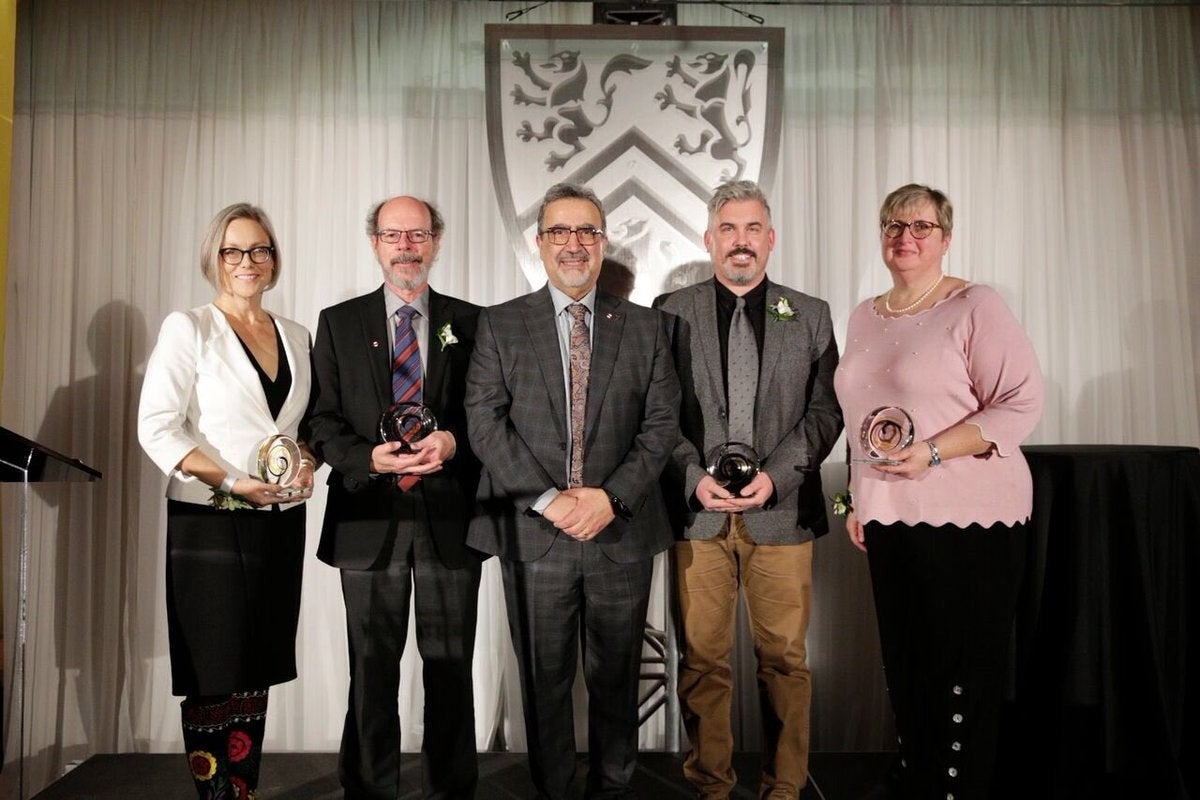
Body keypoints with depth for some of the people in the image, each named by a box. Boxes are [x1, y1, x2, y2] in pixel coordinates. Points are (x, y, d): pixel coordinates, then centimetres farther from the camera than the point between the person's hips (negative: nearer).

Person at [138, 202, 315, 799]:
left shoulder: (296, 337, 12)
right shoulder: (188, 328, -2)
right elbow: (156, 427, -9)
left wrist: (308, 464, -3)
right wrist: (233, 482, -17)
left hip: (280, 522, 5)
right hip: (209, 522, -4)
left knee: (257, 671, 10)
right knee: (213, 675, 1)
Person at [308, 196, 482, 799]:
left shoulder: (470, 322, 6)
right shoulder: (338, 322, 6)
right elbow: (324, 422, 2)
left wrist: (453, 441, -16)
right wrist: (371, 458, -16)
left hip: (449, 517, 0)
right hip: (369, 520, 0)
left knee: (451, 669, 9)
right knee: (372, 670, 12)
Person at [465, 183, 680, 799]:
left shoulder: (644, 326, 7)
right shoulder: (500, 325, 4)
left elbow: (662, 422, 1)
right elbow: (485, 423, -4)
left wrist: (612, 496, -12)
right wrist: (548, 499, -14)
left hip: (622, 533, 1)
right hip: (533, 534, -1)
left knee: (616, 679, 13)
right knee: (544, 681, 11)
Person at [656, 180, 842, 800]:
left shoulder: (810, 315, 9)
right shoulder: (671, 312, 7)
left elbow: (825, 411, 4)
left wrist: (775, 476, -10)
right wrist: (695, 479, -10)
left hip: (781, 510, 1)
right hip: (698, 510, 0)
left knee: (785, 657, 6)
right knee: (703, 656, 5)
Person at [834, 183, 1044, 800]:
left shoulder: (975, 306, -5)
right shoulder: (864, 316, 14)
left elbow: (1022, 402, -11)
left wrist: (934, 452, -21)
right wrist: (856, 498, 16)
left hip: (968, 518, -5)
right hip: (888, 518, 6)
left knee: (962, 668, 3)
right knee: (903, 659, 12)